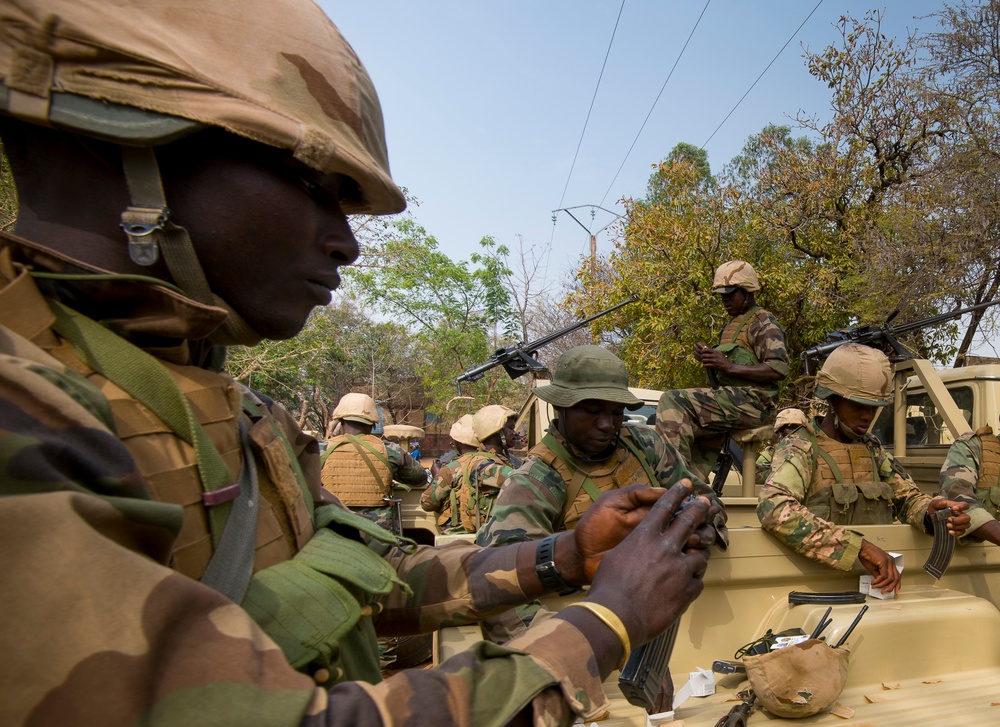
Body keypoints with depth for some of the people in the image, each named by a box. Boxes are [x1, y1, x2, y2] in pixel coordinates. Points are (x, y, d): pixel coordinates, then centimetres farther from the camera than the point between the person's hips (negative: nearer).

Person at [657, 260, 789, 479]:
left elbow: (780, 368, -18)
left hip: (752, 402, -10)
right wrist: (707, 356, 6)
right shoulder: (732, 324, 26)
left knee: (672, 401, -25)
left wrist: (728, 366, -22)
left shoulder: (763, 322, -3)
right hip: (733, 402, 10)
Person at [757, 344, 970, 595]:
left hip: (878, 584, 6)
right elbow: (773, 508, -27)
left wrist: (929, 512, -10)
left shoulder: (873, 449, 14)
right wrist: (859, 546, -32)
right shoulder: (799, 448, -10)